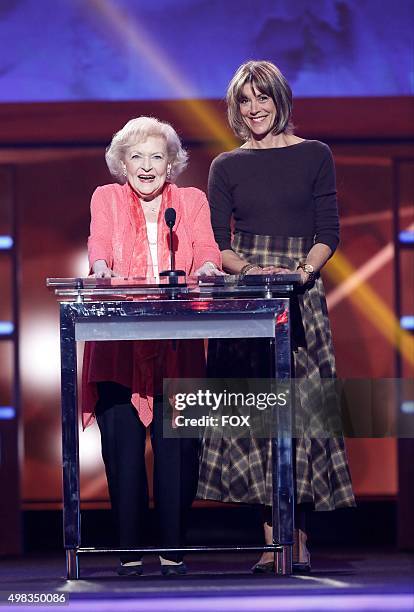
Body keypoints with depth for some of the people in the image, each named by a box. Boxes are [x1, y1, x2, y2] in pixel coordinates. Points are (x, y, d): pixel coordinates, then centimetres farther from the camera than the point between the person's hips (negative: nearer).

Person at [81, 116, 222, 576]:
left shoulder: (192, 201, 15)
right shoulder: (106, 198, 13)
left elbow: (206, 247, -1)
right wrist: (101, 266, -28)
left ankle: (173, 550, 2)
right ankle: (129, 551, 0)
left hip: (177, 347, 1)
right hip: (118, 347, -1)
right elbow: (99, 242, -6)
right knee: (122, 447, -6)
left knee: (177, 447, -5)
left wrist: (207, 267, -24)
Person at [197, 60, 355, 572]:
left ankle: (297, 541, -4)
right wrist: (251, 269, -13)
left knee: (298, 409, -6)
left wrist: (302, 270, -16)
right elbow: (218, 246, 6)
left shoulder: (314, 156, 7)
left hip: (299, 295, -1)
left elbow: (328, 235, 3)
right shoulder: (226, 166, 11)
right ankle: (274, 542, -2)